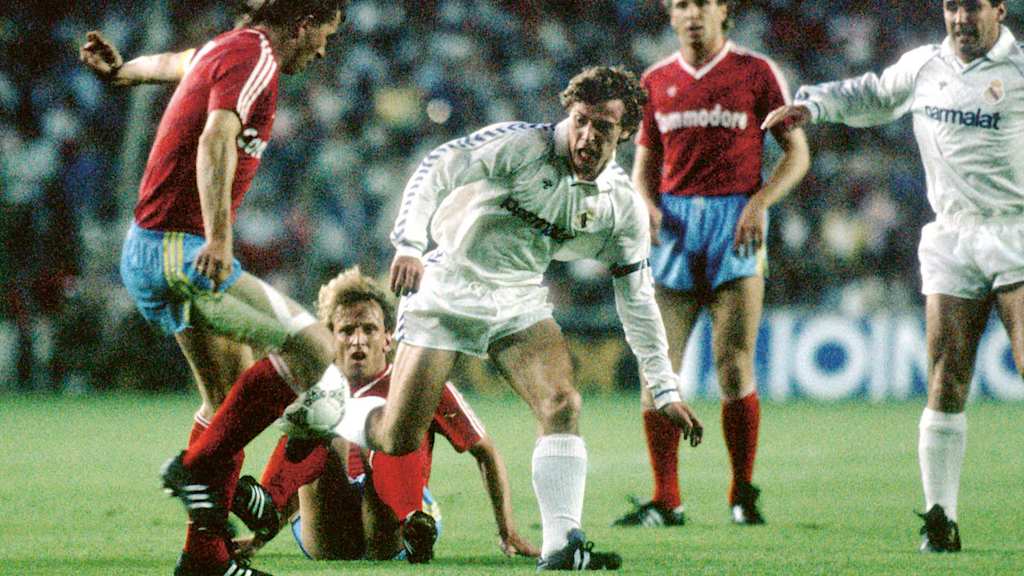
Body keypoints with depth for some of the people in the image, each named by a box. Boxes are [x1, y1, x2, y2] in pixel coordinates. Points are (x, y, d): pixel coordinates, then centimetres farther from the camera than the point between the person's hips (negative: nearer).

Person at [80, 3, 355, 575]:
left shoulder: (225, 50, 16)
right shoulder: (255, 58, -14)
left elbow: (176, 64, 39)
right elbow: (216, 141, -30)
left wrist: (120, 70, 57)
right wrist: (218, 238, -39)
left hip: (155, 249, 11)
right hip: (179, 249, -11)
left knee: (229, 398, 13)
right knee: (312, 346, -17)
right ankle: (199, 465, -13)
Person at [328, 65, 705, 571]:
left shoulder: (623, 207, -2)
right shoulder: (521, 145, -17)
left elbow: (637, 299, 7)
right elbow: (437, 169, -22)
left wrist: (665, 391, 7)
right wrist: (408, 243, -37)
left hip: (520, 302, 4)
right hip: (447, 289, -4)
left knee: (561, 403, -21)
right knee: (399, 441, -6)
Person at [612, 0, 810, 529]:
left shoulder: (756, 72, 3)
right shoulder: (656, 81, 13)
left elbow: (796, 152, 4)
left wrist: (759, 202, -11)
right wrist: (647, 204, -1)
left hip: (736, 221, -3)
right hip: (674, 222, 3)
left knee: (734, 367, -9)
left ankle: (743, 495, 4)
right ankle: (665, 501, 1)